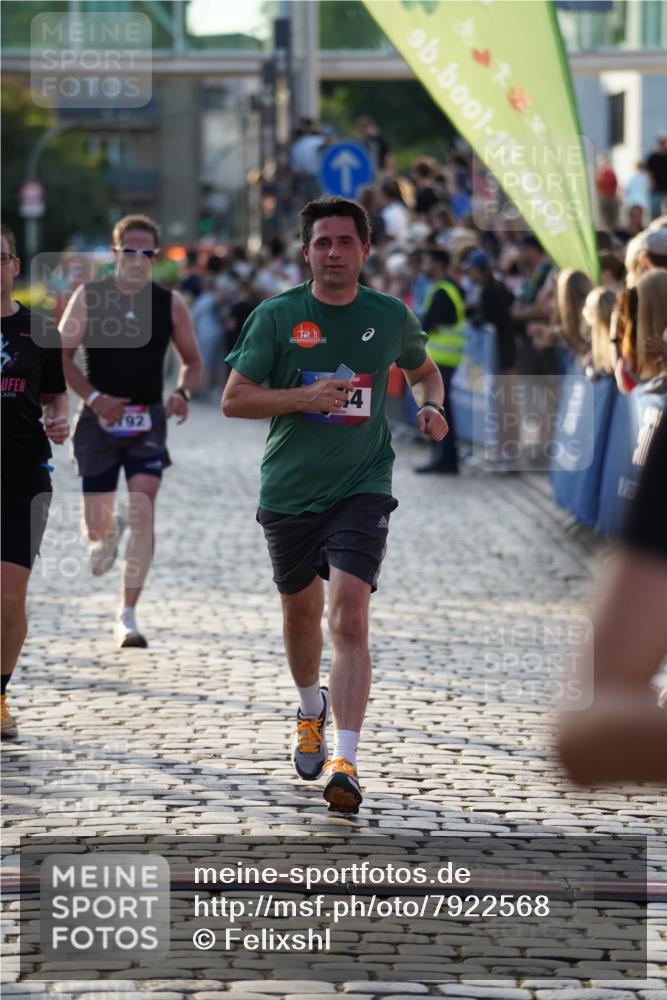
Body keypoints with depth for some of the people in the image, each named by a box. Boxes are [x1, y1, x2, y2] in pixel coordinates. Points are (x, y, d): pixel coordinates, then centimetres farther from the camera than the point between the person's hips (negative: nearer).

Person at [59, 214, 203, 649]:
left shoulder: (170, 304, 0)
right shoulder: (88, 298, -3)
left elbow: (193, 362, 9)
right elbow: (62, 356, -2)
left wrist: (182, 393, -13)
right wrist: (94, 398, -16)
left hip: (148, 421, 0)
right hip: (100, 418, 0)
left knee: (143, 511, -16)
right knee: (97, 526, 2)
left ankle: (129, 615, -10)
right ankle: (108, 532, 43)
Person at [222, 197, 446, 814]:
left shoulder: (391, 317, 2)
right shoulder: (276, 316, -4)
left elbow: (424, 371, 22)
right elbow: (234, 399, -5)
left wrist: (431, 407, 0)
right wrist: (306, 397, -19)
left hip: (362, 487, -1)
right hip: (289, 491, 1)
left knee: (349, 614, -18)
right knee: (301, 611, 18)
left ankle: (345, 762, -22)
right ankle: (312, 710, 48)